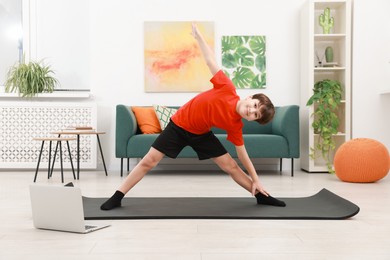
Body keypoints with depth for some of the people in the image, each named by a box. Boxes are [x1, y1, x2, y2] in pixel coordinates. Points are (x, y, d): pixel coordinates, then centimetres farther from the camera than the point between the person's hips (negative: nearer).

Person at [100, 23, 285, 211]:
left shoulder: (235, 125, -16)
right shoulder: (227, 89, -25)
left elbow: (243, 154, -6)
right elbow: (210, 61, -17)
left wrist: (256, 181, -6)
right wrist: (197, 34, -15)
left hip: (201, 133, 3)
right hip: (179, 124, -2)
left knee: (231, 166, 1)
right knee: (149, 161, -5)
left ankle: (261, 196, 19)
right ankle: (117, 197, 5)